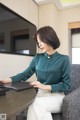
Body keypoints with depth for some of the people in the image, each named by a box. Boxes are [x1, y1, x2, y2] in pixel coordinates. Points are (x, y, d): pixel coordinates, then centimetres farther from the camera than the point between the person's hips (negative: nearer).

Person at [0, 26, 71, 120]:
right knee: (33, 108, -31)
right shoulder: (37, 58, 6)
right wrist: (9, 79, -6)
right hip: (40, 94, 3)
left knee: (34, 107, -29)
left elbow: (66, 85, -7)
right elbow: (25, 74, 9)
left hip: (56, 96, -2)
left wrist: (45, 87, -19)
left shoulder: (63, 59, -5)